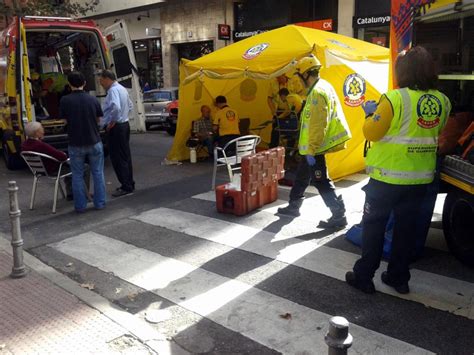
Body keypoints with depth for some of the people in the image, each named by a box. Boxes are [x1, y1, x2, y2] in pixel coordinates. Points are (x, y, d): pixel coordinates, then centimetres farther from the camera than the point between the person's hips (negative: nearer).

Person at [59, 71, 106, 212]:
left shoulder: (65, 100, -9)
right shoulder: (92, 99, -4)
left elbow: (65, 120, 0)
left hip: (75, 144, -1)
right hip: (94, 142, 1)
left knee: (77, 176, 11)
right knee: (97, 173, 13)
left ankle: (80, 205, 15)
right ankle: (99, 203, 16)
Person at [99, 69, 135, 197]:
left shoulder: (113, 90, -16)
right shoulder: (122, 89, 13)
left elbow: (116, 108, -33)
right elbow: (130, 106, 25)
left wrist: (112, 122, -20)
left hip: (116, 128, -10)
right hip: (124, 125, 10)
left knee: (118, 158, -4)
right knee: (126, 156, 14)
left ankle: (126, 187, -1)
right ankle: (129, 184, 21)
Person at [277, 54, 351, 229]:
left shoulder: (317, 92, -21)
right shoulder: (324, 86, 12)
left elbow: (317, 126, -25)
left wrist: (311, 150, -22)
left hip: (313, 149, -11)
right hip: (311, 147, 11)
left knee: (320, 181, -4)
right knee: (302, 175, 21)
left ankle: (339, 215, 3)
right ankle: (293, 206, 36)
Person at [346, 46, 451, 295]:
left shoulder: (396, 99, -18)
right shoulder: (442, 101, 1)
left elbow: (371, 132, -14)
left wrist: (371, 113, 4)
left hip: (388, 176, -5)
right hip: (421, 178, 5)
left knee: (373, 225, 8)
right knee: (406, 227, 15)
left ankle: (363, 276, 15)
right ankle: (399, 277, 26)